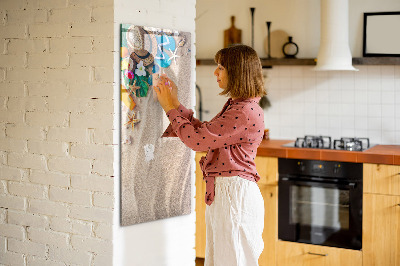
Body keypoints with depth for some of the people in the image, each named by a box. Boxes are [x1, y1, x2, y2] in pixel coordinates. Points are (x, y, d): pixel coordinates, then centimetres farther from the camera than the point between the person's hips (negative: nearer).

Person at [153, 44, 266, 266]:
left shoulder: (246, 112, -20)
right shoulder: (235, 106, 13)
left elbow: (197, 139, -19)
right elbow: (203, 132, 17)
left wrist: (170, 108, -7)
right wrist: (176, 103, 14)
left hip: (235, 194, -10)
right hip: (221, 192, 10)